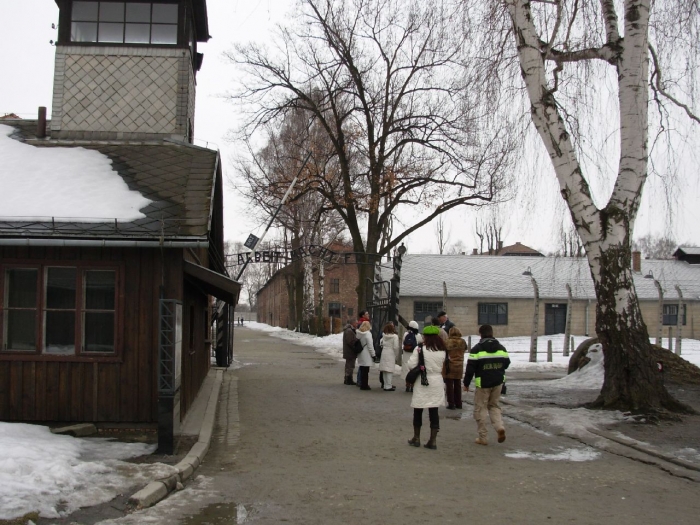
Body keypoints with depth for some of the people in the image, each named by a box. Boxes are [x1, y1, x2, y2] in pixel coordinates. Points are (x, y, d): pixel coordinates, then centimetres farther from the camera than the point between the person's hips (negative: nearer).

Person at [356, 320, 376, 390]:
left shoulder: (359, 334, 5)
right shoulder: (368, 333, -15)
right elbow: (370, 346, -15)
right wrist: (373, 355, -9)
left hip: (360, 354, 7)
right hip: (366, 355, -7)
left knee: (362, 370, 13)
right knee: (365, 370, -2)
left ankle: (362, 384, 19)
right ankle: (365, 385, 1)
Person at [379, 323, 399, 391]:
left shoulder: (384, 336, 7)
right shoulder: (395, 336, -9)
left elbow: (382, 344, 3)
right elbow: (396, 347, -11)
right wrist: (396, 355, 1)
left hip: (384, 354, 6)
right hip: (391, 354, -6)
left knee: (384, 371, 10)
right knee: (389, 371, -5)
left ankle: (386, 385, 19)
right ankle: (388, 386, -7)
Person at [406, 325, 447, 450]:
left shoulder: (420, 349, -13)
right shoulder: (442, 351, 2)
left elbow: (411, 365, -14)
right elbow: (444, 366, 10)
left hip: (422, 383, -3)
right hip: (437, 382, 3)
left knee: (418, 411, 11)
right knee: (434, 412, 6)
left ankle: (416, 438, 20)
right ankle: (433, 440, 6)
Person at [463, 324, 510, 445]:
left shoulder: (477, 349, -10)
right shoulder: (501, 348, 5)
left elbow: (470, 368, -12)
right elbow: (506, 363, 15)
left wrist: (466, 383, -2)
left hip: (483, 383, -5)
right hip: (498, 383, 5)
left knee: (480, 409, 5)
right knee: (494, 406, 20)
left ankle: (483, 437, 5)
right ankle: (500, 427, -4)